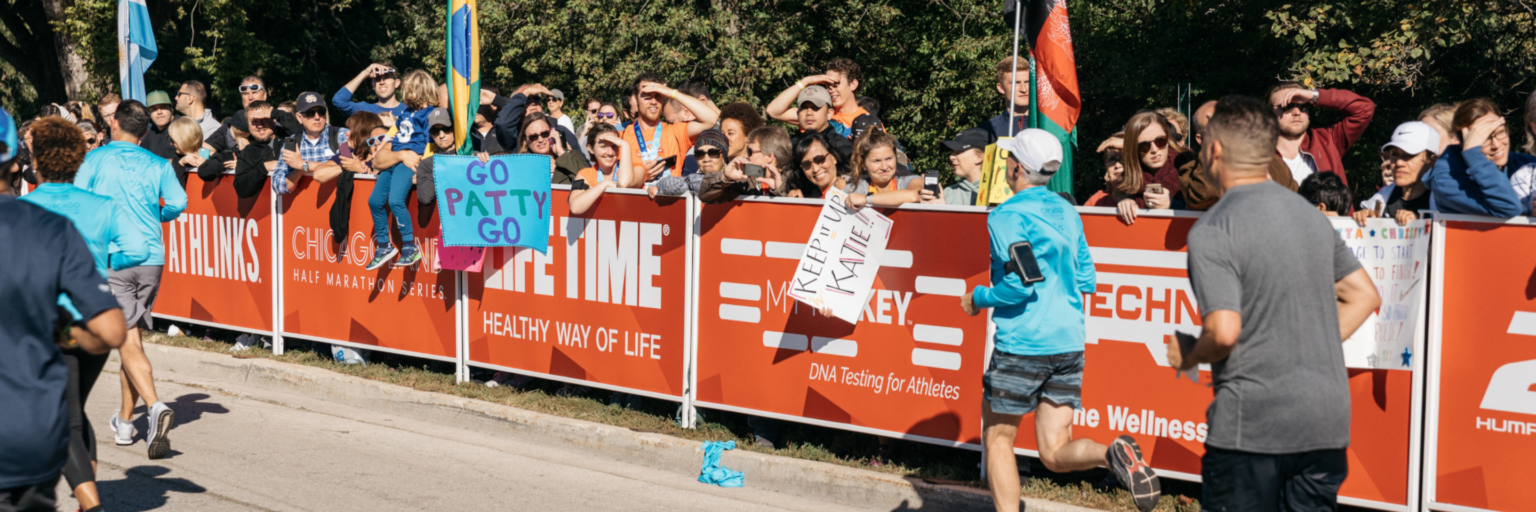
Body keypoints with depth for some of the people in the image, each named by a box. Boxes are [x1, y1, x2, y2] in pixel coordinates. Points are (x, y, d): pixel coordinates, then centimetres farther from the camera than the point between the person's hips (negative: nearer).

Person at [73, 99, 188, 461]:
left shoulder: (95, 159, 1)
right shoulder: (158, 165, 8)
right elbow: (178, 202, -6)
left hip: (111, 258, -3)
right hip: (151, 258, 3)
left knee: (128, 342, -7)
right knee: (135, 338, 13)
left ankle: (155, 406, -29)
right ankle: (124, 421, 22)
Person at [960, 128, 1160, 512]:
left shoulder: (1007, 215, -10)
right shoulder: (1067, 212, 13)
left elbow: (1019, 285, -18)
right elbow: (1086, 281, 17)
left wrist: (978, 299, -3)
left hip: (1022, 344, -6)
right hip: (1069, 342, 7)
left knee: (997, 439, 11)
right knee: (1055, 453, 6)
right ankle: (1112, 453, -20)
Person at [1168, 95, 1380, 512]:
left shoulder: (1211, 231, -13)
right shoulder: (1310, 213, 11)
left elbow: (1224, 332, -21)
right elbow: (1364, 295, 16)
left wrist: (1187, 356, -1)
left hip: (1253, 425, -6)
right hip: (1328, 420, 7)